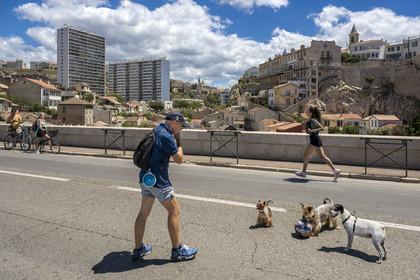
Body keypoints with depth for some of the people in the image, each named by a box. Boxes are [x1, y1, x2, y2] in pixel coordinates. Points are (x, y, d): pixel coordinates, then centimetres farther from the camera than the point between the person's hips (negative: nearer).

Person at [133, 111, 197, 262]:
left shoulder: (156, 131, 12)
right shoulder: (166, 136, -19)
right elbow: (179, 159, -10)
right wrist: (179, 140, -2)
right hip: (158, 181, -10)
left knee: (144, 212, 15)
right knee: (174, 211, 3)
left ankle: (138, 249, 26)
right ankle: (177, 250, 13)